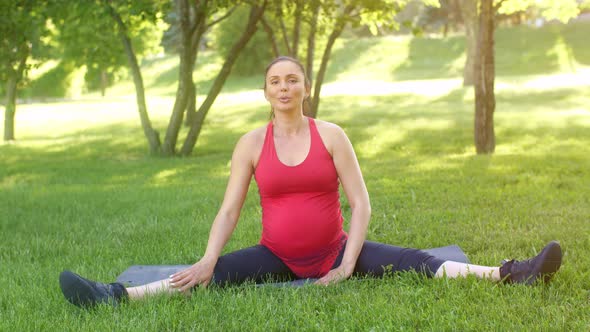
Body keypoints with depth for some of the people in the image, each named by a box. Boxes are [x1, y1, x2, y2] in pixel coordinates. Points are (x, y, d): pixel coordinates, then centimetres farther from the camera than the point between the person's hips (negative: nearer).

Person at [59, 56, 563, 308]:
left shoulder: (331, 135, -4)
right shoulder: (252, 143, -1)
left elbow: (361, 204, -7)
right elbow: (229, 210, -6)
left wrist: (348, 265, -17)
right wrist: (207, 261, -22)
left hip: (334, 252, 0)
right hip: (276, 257, 1)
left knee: (415, 264, -17)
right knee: (214, 274, -21)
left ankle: (508, 275, -25)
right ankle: (113, 296, -34)